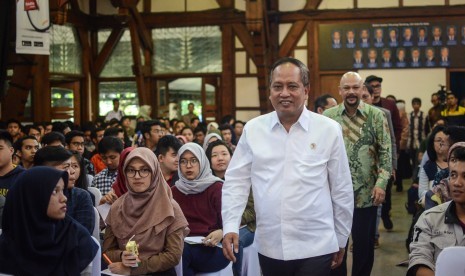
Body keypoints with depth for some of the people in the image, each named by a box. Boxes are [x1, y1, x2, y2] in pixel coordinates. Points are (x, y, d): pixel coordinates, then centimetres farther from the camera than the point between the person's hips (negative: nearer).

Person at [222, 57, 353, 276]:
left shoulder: (328, 130, -2)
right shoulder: (253, 129, 2)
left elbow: (341, 190, 3)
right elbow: (236, 181, 4)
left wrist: (341, 240, 8)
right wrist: (230, 226, -7)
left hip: (315, 248, -2)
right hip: (269, 247, 2)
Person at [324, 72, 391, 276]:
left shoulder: (376, 116, -1)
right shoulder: (328, 116, 2)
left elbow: (385, 152, -2)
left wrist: (381, 183, -11)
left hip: (366, 193, -1)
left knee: (364, 242, 8)